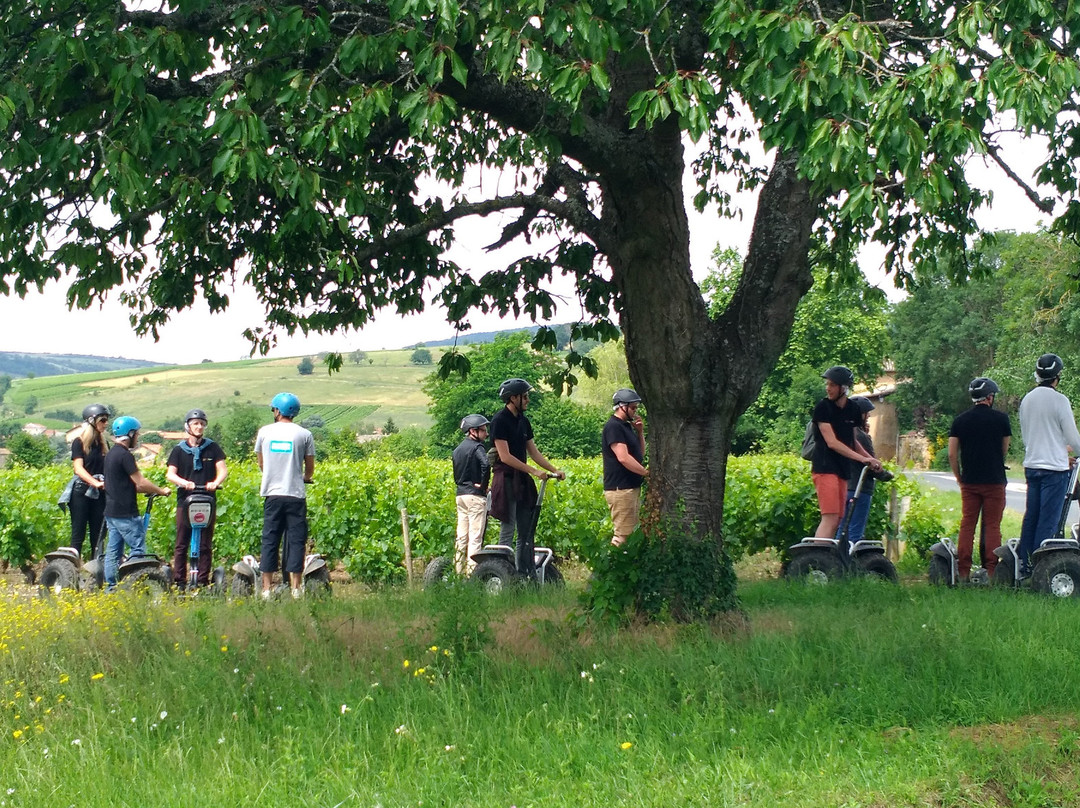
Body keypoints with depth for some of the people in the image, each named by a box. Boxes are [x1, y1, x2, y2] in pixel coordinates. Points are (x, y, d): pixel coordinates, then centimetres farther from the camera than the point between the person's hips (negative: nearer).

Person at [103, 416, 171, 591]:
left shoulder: (111, 454, 16)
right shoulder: (125, 455, -15)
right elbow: (140, 483, -16)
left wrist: (153, 490, 15)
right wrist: (161, 491, -2)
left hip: (111, 511, 10)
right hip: (125, 513, -10)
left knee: (113, 550, 10)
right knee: (138, 548, -5)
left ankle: (110, 587, 11)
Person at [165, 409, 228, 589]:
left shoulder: (212, 448, 9)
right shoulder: (179, 450, 9)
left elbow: (223, 469, 0)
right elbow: (170, 474, 0)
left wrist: (215, 483, -21)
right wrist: (183, 482, -21)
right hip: (185, 501, 0)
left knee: (205, 545, 2)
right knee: (181, 544, 0)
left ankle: (203, 582, 6)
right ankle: (179, 582, 3)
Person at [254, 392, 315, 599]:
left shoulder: (265, 432, 4)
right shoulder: (304, 434, 0)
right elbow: (310, 469, 5)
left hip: (272, 494, 1)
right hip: (296, 495, -1)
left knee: (270, 541, 6)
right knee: (296, 541, 2)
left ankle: (266, 588, 5)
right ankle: (295, 588, -1)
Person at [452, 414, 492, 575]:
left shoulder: (458, 449, 16)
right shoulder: (477, 447, -10)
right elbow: (486, 464, -28)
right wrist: (483, 485, -16)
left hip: (460, 494, 8)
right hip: (475, 495, -8)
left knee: (462, 535, 11)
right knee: (476, 535, -6)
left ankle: (459, 569, 13)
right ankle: (472, 571, -7)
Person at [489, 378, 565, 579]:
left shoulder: (523, 421, 13)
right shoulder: (500, 420, -12)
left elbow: (533, 452, 17)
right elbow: (505, 456, -17)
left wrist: (554, 470, 7)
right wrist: (534, 471, -17)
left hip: (522, 481, 8)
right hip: (506, 480, -8)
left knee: (526, 532, 9)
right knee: (507, 530, -6)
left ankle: (529, 575, 12)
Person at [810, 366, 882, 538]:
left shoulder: (853, 410, 12)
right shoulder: (823, 407, -8)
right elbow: (831, 442, -15)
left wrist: (871, 459, 10)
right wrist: (862, 459, -19)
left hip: (842, 471, 7)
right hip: (825, 468, -7)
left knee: (837, 521, 5)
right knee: (830, 518, -18)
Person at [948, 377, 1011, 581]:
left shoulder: (960, 420, 3)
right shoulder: (1001, 419, -2)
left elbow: (952, 454, 1)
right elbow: (1005, 450, 8)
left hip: (969, 482, 2)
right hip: (994, 480, -2)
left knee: (967, 524, 5)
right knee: (992, 526, 2)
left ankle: (963, 571, 3)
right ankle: (991, 571, -1)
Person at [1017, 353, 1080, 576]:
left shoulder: (1026, 400, 9)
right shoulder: (1059, 400, -12)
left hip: (1031, 465, 7)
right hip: (1054, 467, -7)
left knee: (1031, 516, 12)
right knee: (1048, 520, -4)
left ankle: (1024, 565, 13)